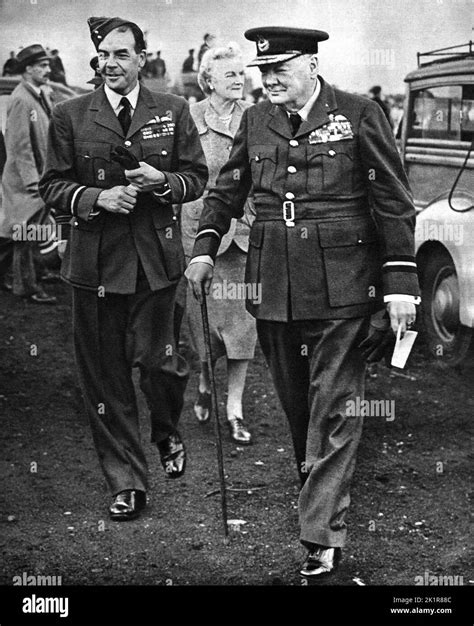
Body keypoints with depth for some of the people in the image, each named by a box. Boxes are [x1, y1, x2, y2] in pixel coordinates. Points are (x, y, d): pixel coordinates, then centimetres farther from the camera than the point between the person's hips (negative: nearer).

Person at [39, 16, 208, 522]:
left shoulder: (173, 111, 6)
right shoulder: (70, 116, 4)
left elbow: (197, 176, 9)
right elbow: (52, 185, 5)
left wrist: (164, 181, -12)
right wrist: (97, 198, -13)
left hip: (155, 257, 0)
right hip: (95, 260, 1)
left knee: (152, 357, -4)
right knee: (105, 376, 3)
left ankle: (167, 432, 31)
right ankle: (125, 484, 15)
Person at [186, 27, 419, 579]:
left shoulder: (359, 116, -2)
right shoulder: (255, 121, 10)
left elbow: (393, 203, -2)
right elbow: (226, 191, 18)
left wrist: (400, 283, -7)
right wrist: (204, 249, 2)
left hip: (340, 287, -4)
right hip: (273, 284, 5)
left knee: (333, 409, -3)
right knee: (293, 402, 12)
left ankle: (322, 534, 0)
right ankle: (317, 488, 31)